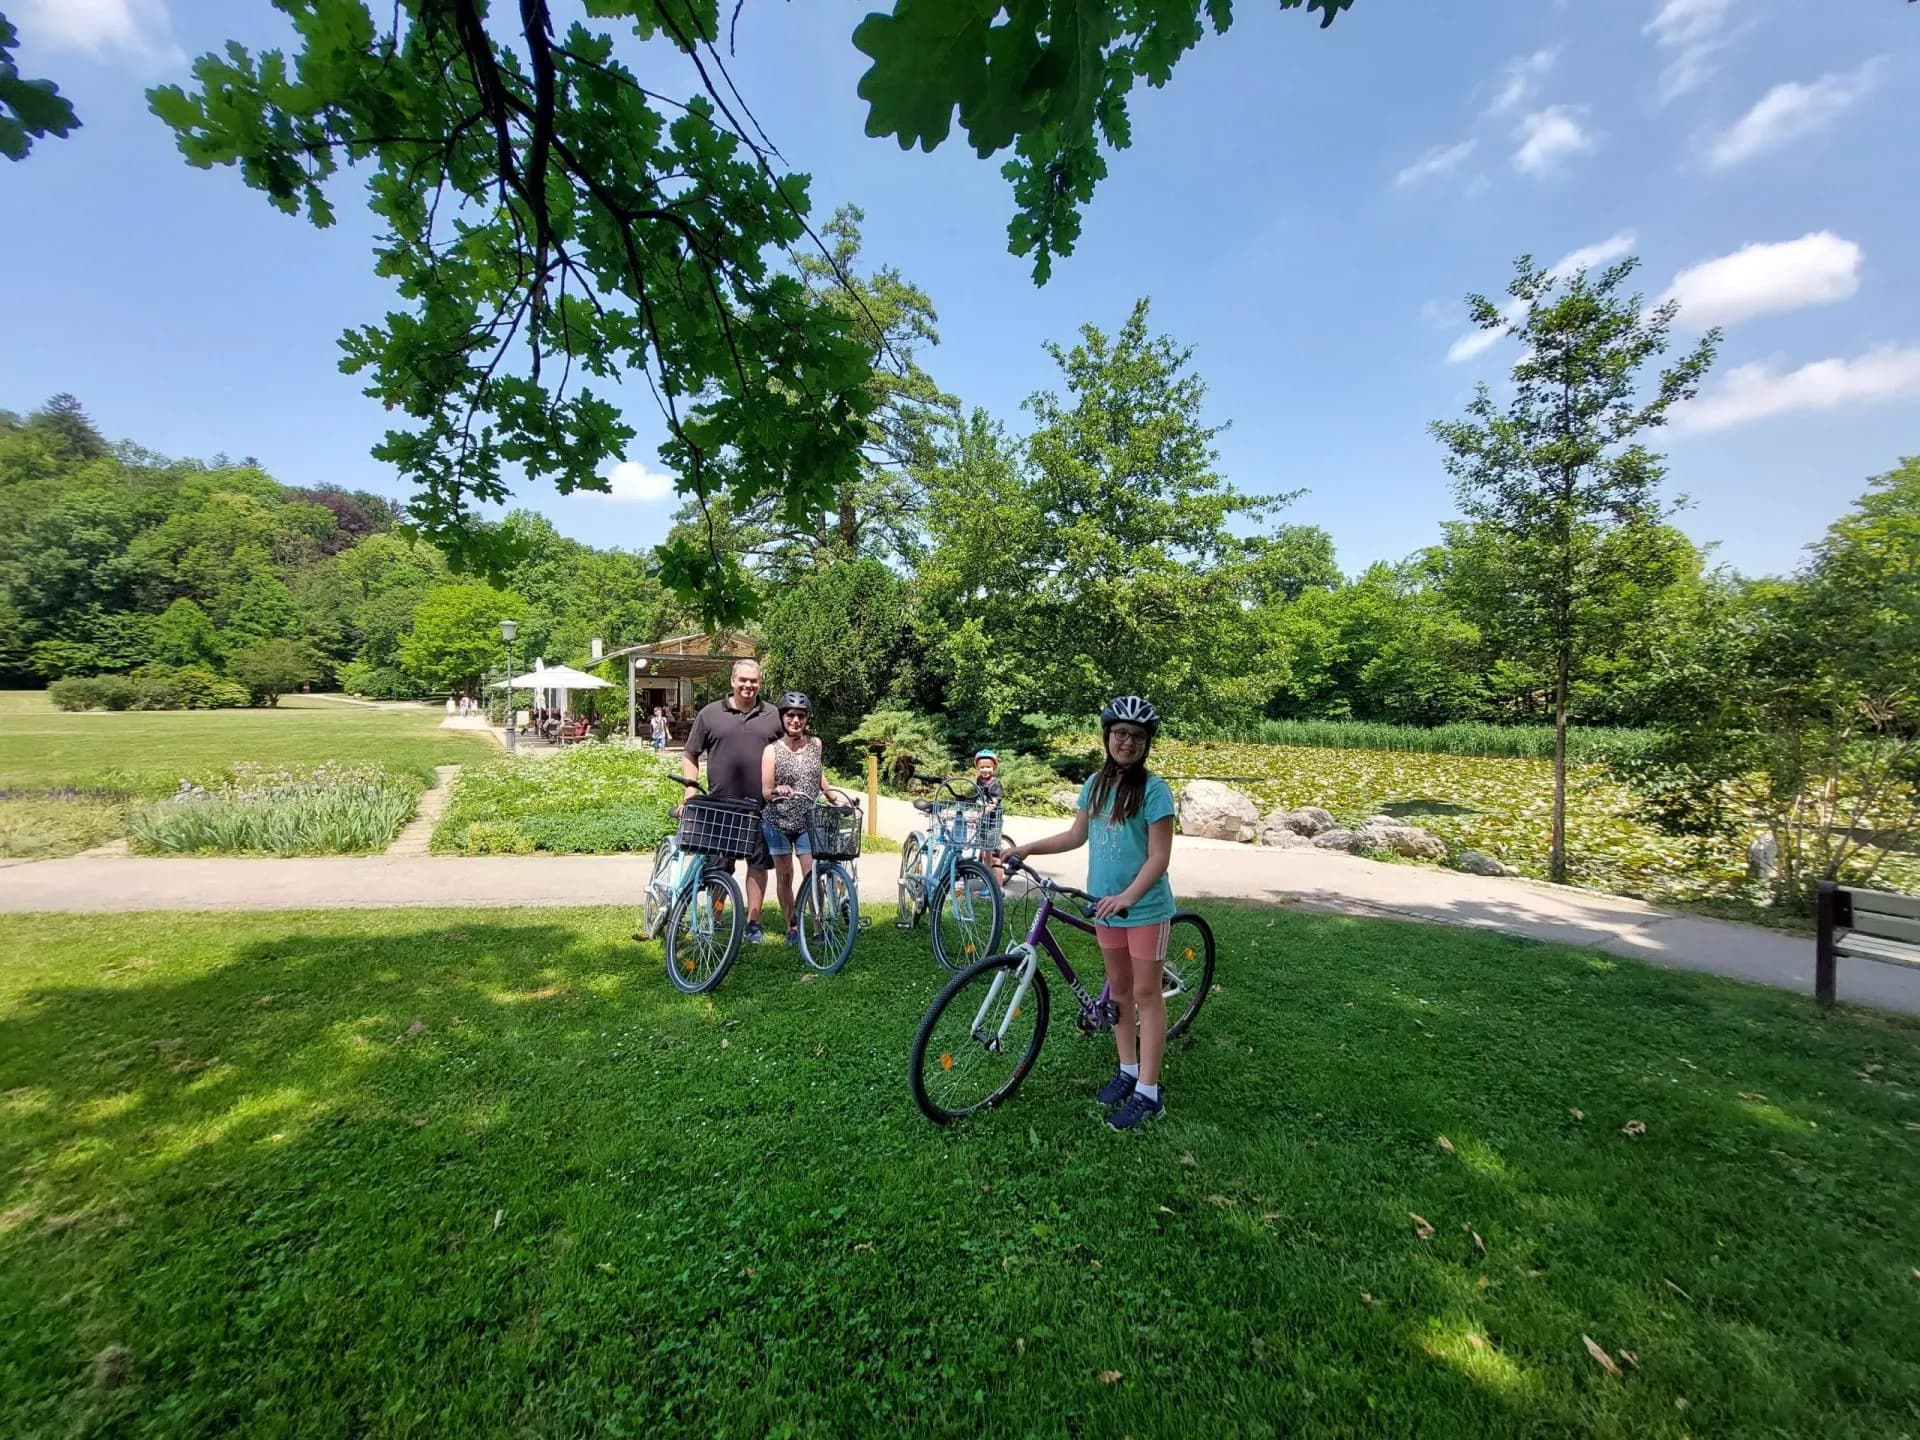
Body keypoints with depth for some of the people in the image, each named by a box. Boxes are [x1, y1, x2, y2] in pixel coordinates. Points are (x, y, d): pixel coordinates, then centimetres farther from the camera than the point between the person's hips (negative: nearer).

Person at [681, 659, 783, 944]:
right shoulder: (709, 714, 4)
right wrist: (690, 793, -1)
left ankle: (753, 922, 18)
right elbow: (690, 755, 7)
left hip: (761, 806, 1)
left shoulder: (774, 716, 7)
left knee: (758, 863, 6)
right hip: (720, 805, 0)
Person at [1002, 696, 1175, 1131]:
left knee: (1146, 994, 3)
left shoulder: (1152, 788, -16)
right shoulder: (1096, 782, 4)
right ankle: (1127, 1069, 32)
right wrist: (1026, 848, 7)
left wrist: (1128, 896, -31)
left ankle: (1148, 1092, 13)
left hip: (1144, 907, -6)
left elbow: (1159, 855, -19)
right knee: (1119, 988, 16)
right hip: (1106, 903, 6)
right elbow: (1076, 835, 12)